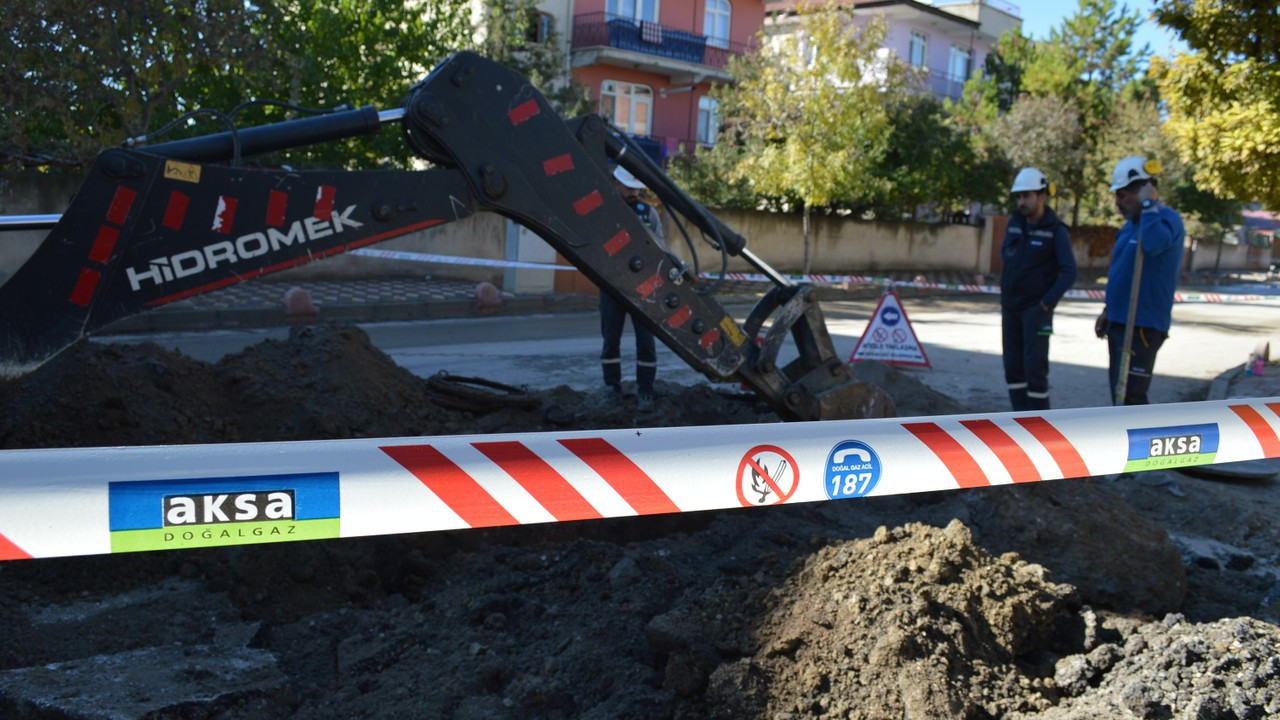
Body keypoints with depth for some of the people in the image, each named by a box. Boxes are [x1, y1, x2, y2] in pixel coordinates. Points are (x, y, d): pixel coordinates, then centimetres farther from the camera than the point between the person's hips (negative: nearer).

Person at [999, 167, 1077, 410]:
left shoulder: (1056, 230, -9)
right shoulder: (1015, 223, 6)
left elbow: (1069, 272, -14)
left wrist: (1047, 302, -17)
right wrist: (1006, 292, 10)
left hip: (1036, 308, -6)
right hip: (1010, 307, 6)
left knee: (1035, 367, -7)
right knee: (1013, 366, 7)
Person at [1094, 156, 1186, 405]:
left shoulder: (1167, 219, -13)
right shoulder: (1131, 224, 15)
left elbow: (1154, 243, -38)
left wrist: (1149, 204, -24)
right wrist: (1109, 310, 21)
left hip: (1143, 326, -9)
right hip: (1121, 323, 9)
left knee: (1130, 396, -9)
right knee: (1120, 394, 15)